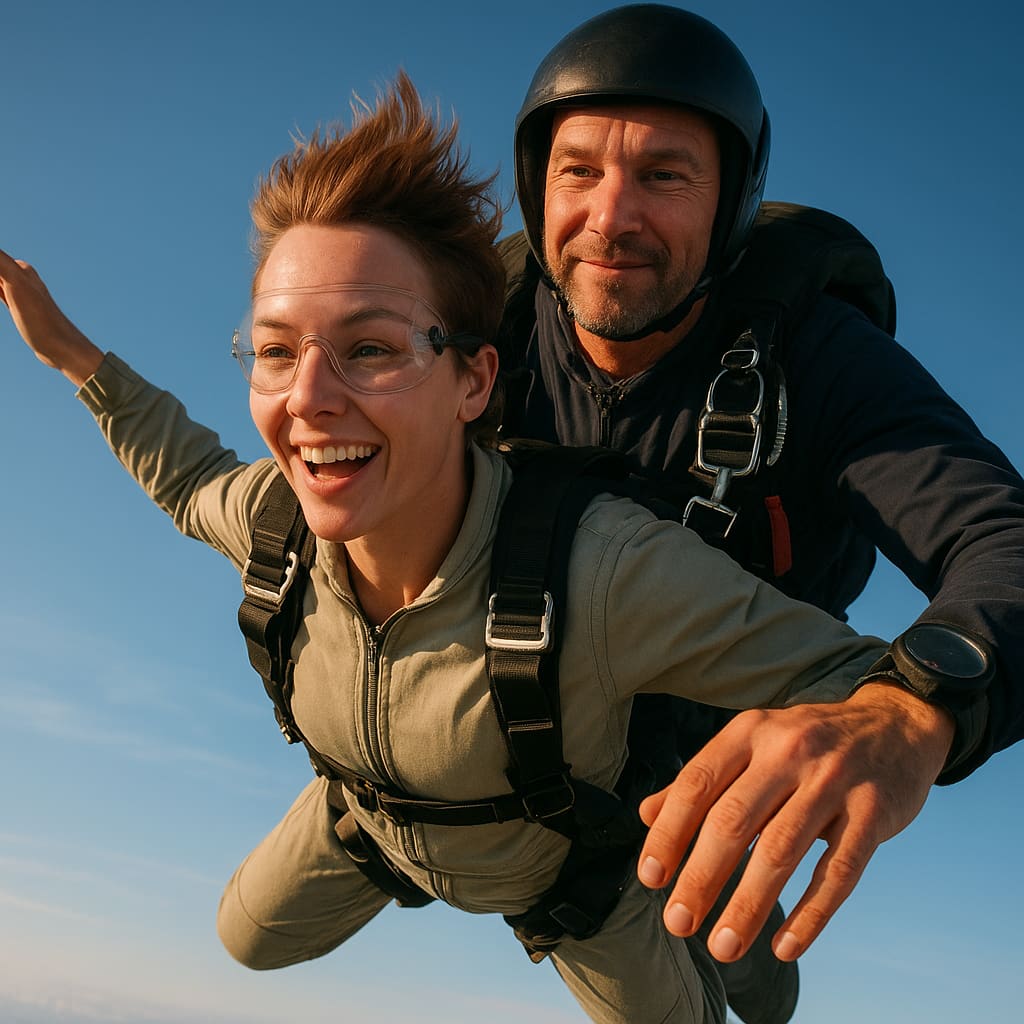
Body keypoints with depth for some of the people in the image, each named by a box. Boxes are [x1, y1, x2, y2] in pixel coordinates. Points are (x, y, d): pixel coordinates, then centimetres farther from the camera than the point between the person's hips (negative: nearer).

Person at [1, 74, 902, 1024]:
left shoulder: (603, 568, -46)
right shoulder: (276, 520, -28)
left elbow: (850, 683, -41)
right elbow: (195, 482, -3)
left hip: (568, 859, -3)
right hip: (373, 814, 4)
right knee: (253, 938, 28)